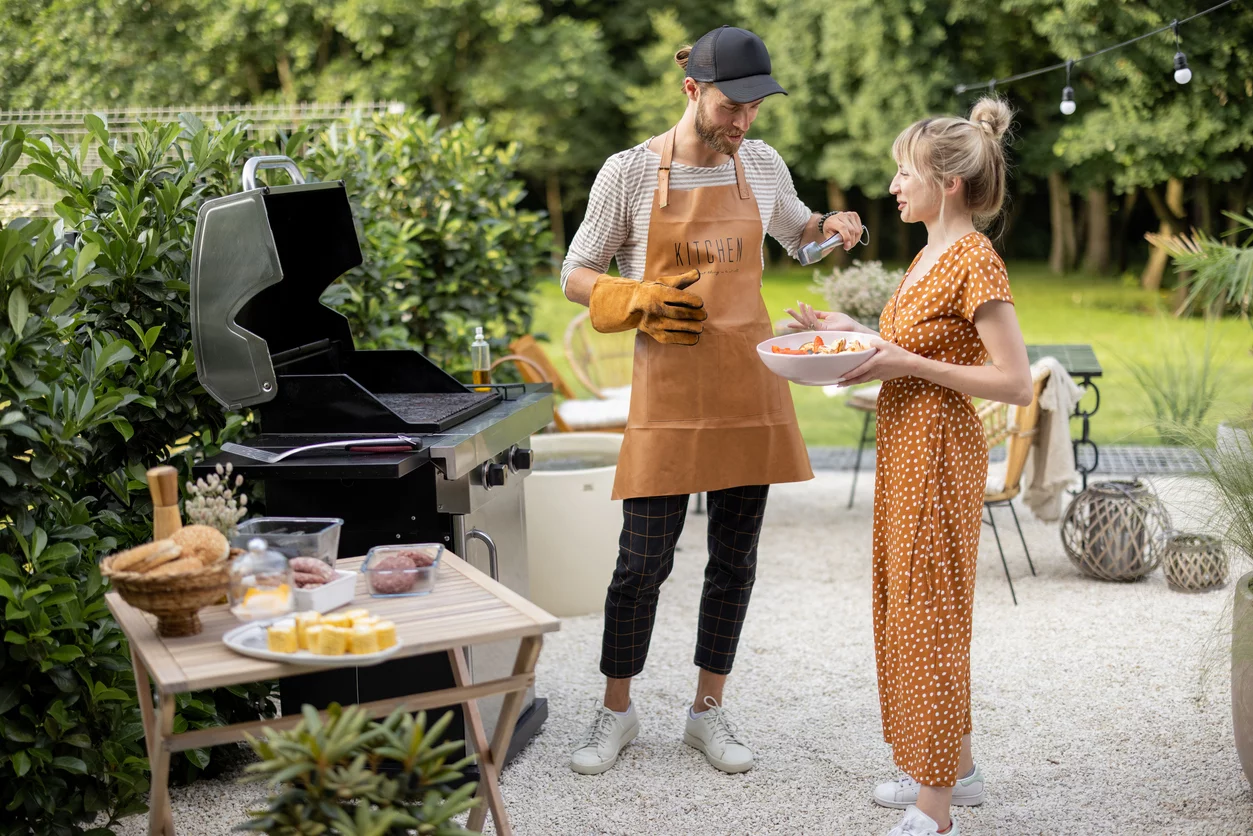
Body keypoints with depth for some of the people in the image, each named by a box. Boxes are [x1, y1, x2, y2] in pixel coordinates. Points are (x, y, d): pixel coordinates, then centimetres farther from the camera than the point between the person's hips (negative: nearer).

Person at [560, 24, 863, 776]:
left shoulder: (763, 165, 6)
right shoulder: (630, 172, -5)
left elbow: (796, 233, 25)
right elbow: (577, 274, 1)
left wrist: (831, 227, 2)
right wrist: (641, 303, -17)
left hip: (750, 387, 4)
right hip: (668, 389, -4)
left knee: (736, 557, 10)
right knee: (644, 560, 0)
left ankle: (709, 712, 25)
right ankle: (617, 711, 20)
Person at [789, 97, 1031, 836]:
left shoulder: (976, 261, -18)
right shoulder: (932, 254, 11)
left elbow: (1017, 383, -21)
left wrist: (907, 364, -22)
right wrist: (854, 333, 9)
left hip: (939, 457, -10)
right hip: (905, 450, 10)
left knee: (928, 616, -2)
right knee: (909, 609, 18)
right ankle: (956, 768, 32)